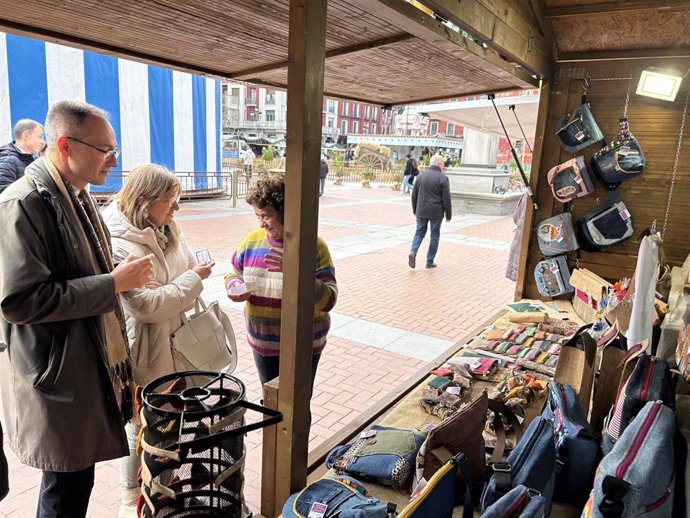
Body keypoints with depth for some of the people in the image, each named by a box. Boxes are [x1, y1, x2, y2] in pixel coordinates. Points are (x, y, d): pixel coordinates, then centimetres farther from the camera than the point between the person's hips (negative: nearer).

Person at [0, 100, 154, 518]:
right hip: (58, 374, -8)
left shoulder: (78, 194, 8)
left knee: (75, 478, 20)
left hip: (91, 364, 8)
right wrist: (113, 284, -22)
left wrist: (123, 274, 5)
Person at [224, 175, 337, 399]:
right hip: (262, 343, 4)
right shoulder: (252, 240, -3)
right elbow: (233, 274, 11)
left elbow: (328, 299, -21)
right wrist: (235, 287, -12)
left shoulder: (313, 246, -16)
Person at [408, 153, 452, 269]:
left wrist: (415, 210, 20)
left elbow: (414, 195, 10)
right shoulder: (443, 178, -9)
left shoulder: (421, 176, 4)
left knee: (419, 232, 15)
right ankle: (430, 261, 12)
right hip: (436, 212, -3)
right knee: (435, 235, 8)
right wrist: (448, 214, 0)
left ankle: (413, 252, -9)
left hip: (421, 211, 3)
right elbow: (446, 199, -9)